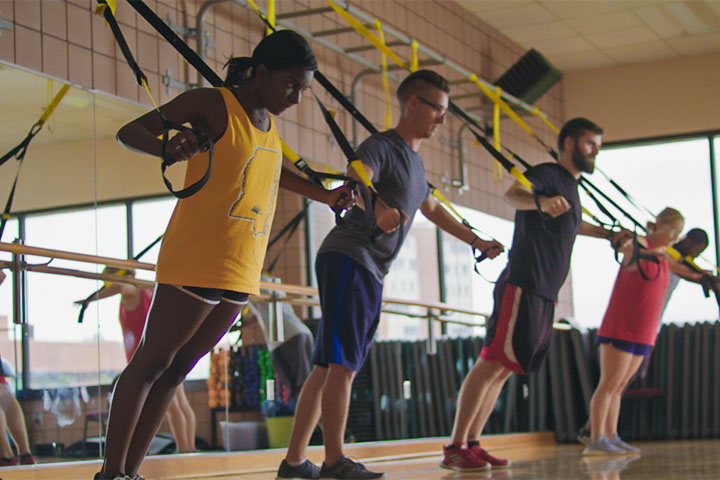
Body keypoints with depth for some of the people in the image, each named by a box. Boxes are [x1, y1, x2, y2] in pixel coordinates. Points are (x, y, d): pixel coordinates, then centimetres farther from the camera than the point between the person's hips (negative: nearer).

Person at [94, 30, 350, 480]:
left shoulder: (269, 122, 17)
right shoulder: (212, 104, -6)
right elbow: (129, 132, -8)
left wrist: (323, 195, 37)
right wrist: (168, 147, -28)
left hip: (240, 274, 8)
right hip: (196, 261, -8)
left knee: (176, 370, 9)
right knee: (151, 362, -5)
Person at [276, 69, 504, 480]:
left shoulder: (415, 161, 23)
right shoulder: (381, 146, -7)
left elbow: (432, 208, 40)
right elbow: (356, 181, -28)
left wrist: (477, 241, 43)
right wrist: (378, 209, -48)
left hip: (371, 275, 9)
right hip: (347, 258, -9)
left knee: (328, 367, 7)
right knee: (343, 363, -15)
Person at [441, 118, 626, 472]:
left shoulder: (570, 186, 24)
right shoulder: (548, 174, -6)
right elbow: (513, 193, -29)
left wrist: (609, 234, 52)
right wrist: (540, 201, -49)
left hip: (543, 295, 10)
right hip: (523, 286, -10)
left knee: (502, 369, 7)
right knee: (493, 362, -15)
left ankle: (471, 444, 9)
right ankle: (454, 449, -17)